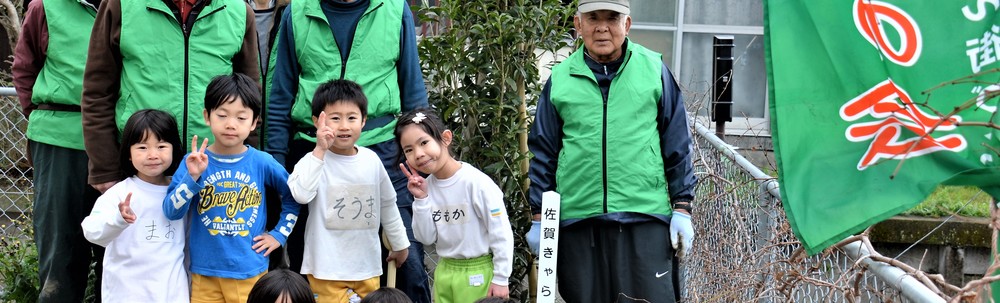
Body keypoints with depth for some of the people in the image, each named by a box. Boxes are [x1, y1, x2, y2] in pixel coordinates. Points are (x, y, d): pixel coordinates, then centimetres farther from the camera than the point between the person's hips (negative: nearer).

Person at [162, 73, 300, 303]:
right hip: (205, 272, 0)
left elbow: (293, 196, 11)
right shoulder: (194, 162, -4)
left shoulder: (262, 163, -3)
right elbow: (171, 212, -11)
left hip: (250, 271, 0)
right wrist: (192, 177, -22)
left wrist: (279, 234, 6)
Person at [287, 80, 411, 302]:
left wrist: (400, 243, 24)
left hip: (368, 266, 5)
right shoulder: (315, 161, -12)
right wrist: (320, 151, -32)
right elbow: (301, 195, -31)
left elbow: (387, 205, 15)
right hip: (327, 268, -5)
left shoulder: (372, 160, 2)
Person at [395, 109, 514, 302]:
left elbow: (501, 233, -14)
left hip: (478, 273, -6)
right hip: (444, 272, 6)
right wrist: (421, 199, -9)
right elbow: (426, 238, 1)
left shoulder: (476, 182, -18)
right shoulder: (426, 186, 0)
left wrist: (500, 279, -11)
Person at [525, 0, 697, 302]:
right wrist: (540, 219, 10)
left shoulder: (654, 70, 4)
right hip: (577, 221, 2)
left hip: (645, 217, -2)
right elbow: (543, 153, 13)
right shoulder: (560, 79, 8)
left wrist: (682, 208, 4)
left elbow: (677, 145, 7)